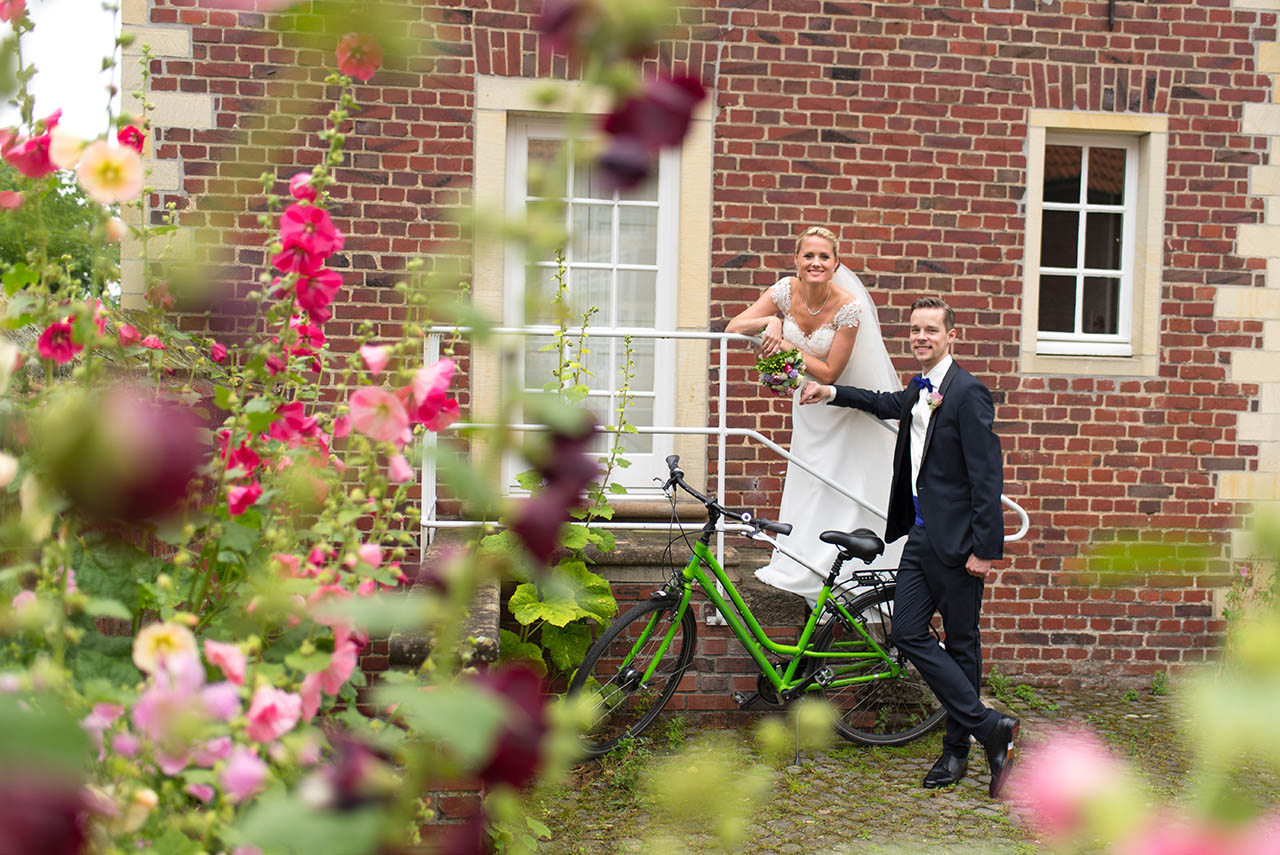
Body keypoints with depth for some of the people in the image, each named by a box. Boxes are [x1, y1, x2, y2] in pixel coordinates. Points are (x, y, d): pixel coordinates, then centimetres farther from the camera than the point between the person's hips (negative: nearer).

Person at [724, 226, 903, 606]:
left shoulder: (848, 307, -24)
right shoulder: (786, 290, -12)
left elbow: (829, 372, -20)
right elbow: (732, 329, -10)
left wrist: (787, 346, -26)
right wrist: (770, 320, -27)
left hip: (844, 406, -4)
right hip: (808, 405, 4)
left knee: (843, 492, -4)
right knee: (808, 485, 10)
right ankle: (802, 575, 18)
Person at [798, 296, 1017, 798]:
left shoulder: (967, 393, -13)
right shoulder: (919, 391, 13)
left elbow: (987, 477, -16)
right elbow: (888, 405, 39)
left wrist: (984, 549, -19)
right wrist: (832, 393, 38)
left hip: (956, 540, -8)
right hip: (920, 535, 8)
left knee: (961, 645, 2)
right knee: (909, 634, 2)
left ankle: (957, 750, 10)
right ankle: (988, 727, 8)